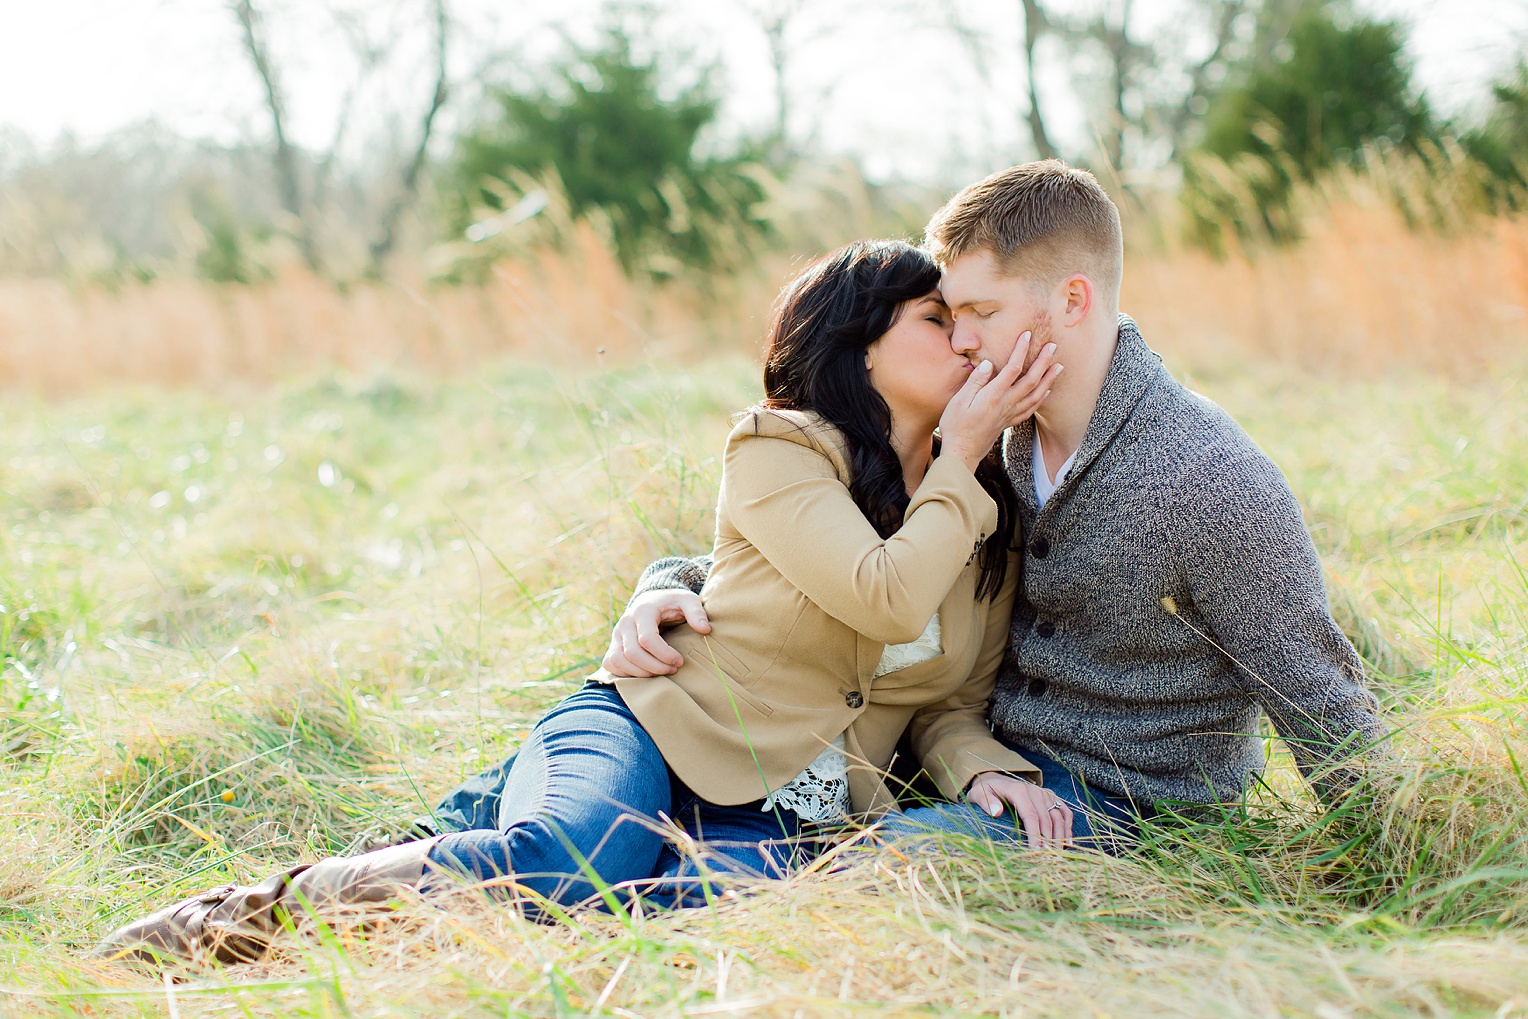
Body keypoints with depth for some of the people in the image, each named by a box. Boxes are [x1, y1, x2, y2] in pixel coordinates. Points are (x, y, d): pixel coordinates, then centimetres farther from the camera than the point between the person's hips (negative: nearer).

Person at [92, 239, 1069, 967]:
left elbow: (951, 707, 16)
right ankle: (272, 905, -20)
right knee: (568, 860, -39)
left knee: (739, 890, -36)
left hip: (777, 816, 4)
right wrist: (960, 457, -6)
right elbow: (887, 599, -15)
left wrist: (995, 772, -5)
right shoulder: (779, 448, -1)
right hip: (650, 733, -3)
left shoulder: (994, 526, 16)